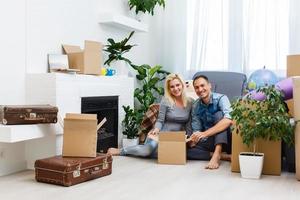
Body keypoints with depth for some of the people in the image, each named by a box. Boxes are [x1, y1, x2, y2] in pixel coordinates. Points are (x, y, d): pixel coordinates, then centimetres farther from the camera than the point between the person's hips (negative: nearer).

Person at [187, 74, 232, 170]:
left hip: (224, 138, -4)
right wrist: (194, 139, -23)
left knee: (219, 114, -29)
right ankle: (224, 156, -21)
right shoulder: (195, 106, 0)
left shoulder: (221, 98, -16)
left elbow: (228, 120, -35)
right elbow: (196, 129, 2)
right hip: (208, 140, 4)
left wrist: (204, 133, -43)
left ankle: (216, 155, -35)